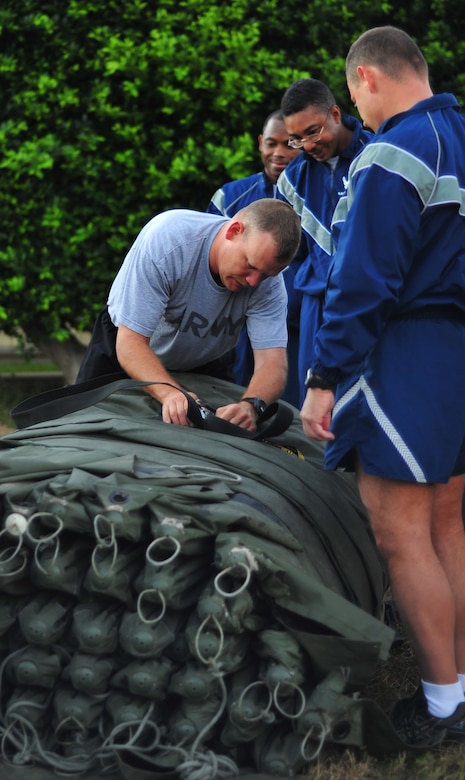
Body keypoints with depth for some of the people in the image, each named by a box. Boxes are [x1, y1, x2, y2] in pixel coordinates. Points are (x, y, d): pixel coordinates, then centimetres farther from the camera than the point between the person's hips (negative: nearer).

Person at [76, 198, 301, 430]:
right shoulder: (163, 238, -39)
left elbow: (272, 362, -34)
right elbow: (130, 342, -38)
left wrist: (251, 406, -57)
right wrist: (170, 393, -57)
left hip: (198, 364, 2)